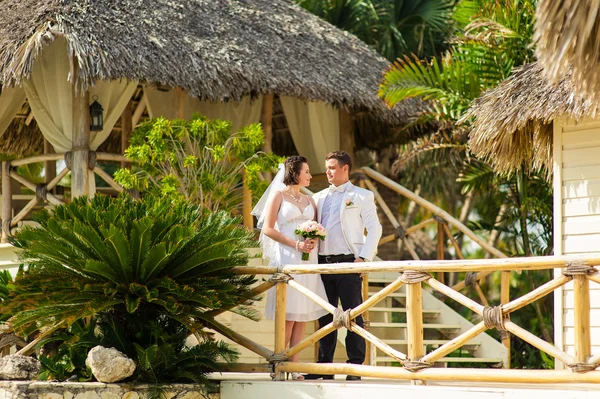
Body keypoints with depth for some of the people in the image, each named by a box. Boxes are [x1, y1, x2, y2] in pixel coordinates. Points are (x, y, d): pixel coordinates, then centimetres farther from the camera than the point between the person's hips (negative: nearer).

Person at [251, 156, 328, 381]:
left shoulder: (308, 199, 19)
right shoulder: (278, 196, 2)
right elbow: (268, 229, -5)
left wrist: (314, 241, -5)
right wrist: (295, 244, -13)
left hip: (308, 259, 6)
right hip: (287, 258, -6)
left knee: (303, 315, 0)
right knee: (288, 315, -10)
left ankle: (294, 365, 3)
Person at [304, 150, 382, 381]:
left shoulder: (362, 196, 4)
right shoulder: (319, 197, 17)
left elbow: (374, 228, -1)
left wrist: (364, 257, -10)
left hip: (348, 262, -5)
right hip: (323, 263, 5)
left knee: (353, 315, -3)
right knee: (325, 316, 7)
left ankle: (355, 366, 0)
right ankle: (324, 366, 13)